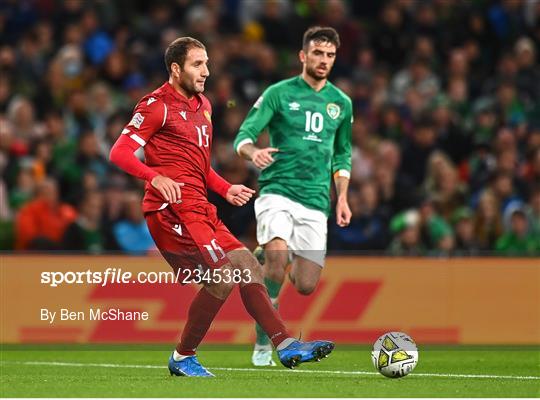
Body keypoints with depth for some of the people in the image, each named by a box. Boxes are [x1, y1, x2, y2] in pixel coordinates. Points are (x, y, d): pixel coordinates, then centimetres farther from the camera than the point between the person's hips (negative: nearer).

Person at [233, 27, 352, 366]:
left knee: (306, 286, -4)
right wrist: (254, 152, -28)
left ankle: (274, 258, 31)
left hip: (315, 201, 4)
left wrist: (342, 198, 12)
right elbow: (244, 136, -5)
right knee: (277, 254, -29)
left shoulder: (341, 103, 12)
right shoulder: (279, 93, 0)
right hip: (277, 191, -4)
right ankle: (263, 344, -16)